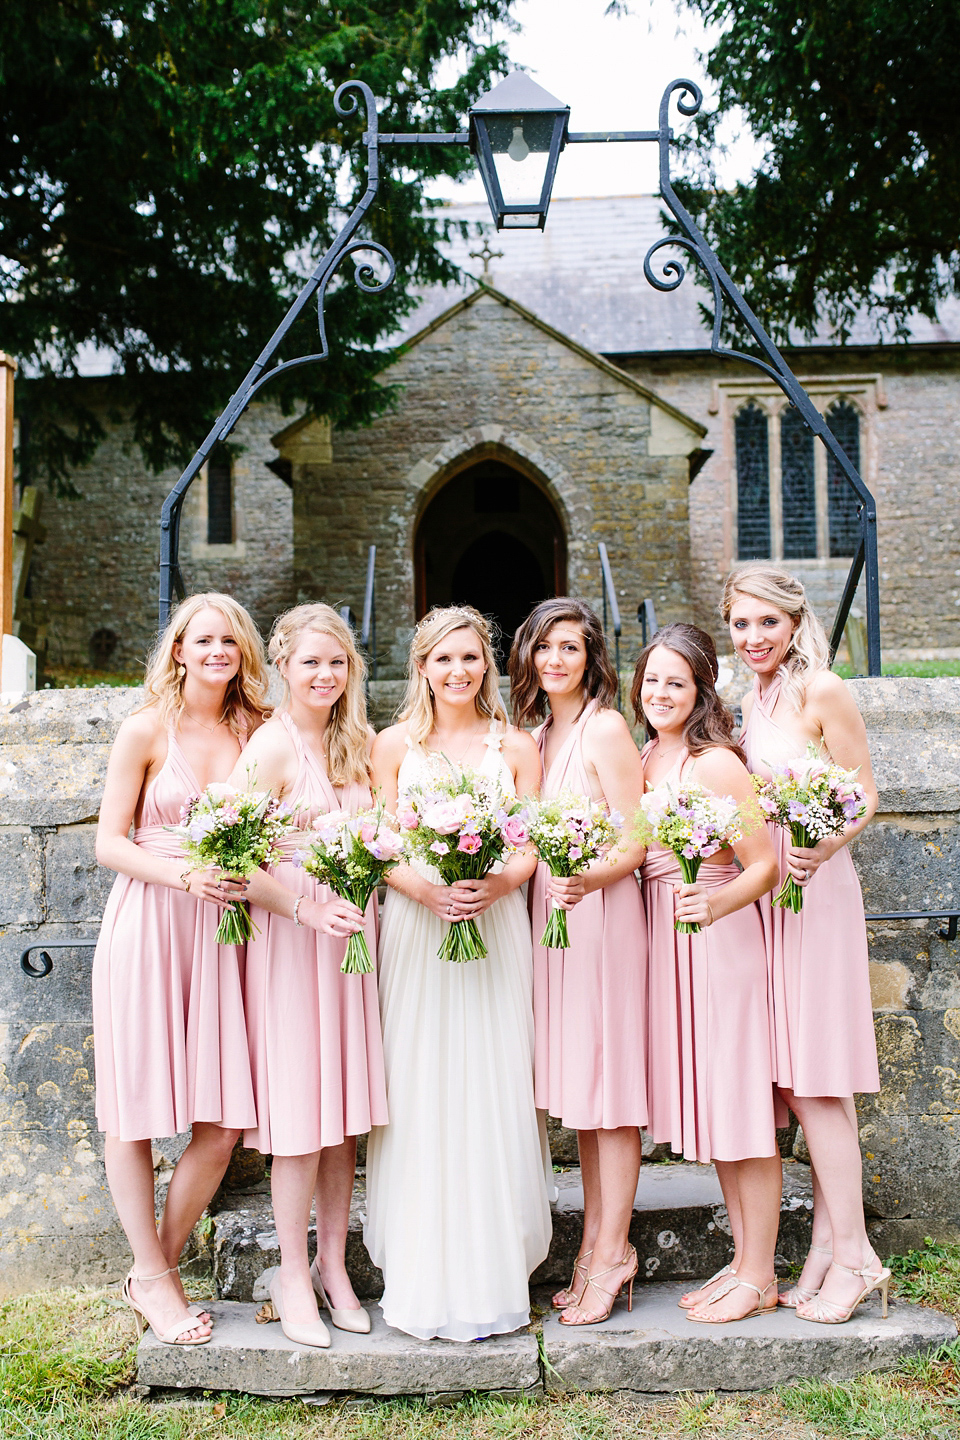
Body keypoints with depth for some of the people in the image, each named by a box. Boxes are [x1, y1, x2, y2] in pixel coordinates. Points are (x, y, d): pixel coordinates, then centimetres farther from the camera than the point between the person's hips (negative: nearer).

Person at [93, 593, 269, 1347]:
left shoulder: (254, 731, 9)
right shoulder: (147, 730, -1)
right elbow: (109, 842, -2)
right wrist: (183, 874, -17)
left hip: (220, 930, 4)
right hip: (147, 924, -3)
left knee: (223, 1123, 2)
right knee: (135, 1114, 3)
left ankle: (160, 1268, 22)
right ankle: (151, 1277, 20)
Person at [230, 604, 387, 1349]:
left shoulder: (356, 743, 11)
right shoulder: (272, 746, -10)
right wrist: (310, 909, -24)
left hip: (351, 932, 6)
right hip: (290, 934, -6)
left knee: (345, 1105, 9)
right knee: (300, 1110, -1)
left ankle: (333, 1266, 23)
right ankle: (293, 1276, 16)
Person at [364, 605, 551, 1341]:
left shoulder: (516, 746, 9)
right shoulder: (394, 745, 8)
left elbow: (531, 847, 4)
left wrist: (494, 884, -16)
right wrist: (427, 889, -16)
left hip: (496, 925, 0)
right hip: (415, 926, 0)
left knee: (494, 1091, 1)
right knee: (420, 1093, 0)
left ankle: (494, 1272, 11)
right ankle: (425, 1275, 10)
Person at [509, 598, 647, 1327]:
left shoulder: (605, 727, -7)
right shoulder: (537, 737, 15)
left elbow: (636, 840, -13)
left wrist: (589, 879, -29)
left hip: (601, 913, -7)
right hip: (549, 913, 7)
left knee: (608, 1081, -2)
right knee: (577, 1083, 10)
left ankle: (613, 1250, 7)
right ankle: (595, 1245, 19)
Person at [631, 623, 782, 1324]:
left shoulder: (715, 763, -15)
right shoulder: (645, 758, 9)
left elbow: (765, 864, -17)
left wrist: (716, 904, -33)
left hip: (721, 943, -8)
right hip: (664, 941, 8)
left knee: (740, 1106, 1)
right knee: (707, 1103, 14)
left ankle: (760, 1278, 15)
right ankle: (743, 1259, 27)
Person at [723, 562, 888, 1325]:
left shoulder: (822, 690, -8)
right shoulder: (753, 702, 14)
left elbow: (864, 797, -10)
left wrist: (819, 850, -26)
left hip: (815, 889, -7)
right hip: (762, 889, 7)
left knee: (815, 1076, -6)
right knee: (794, 1076, 7)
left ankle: (853, 1253, 4)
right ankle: (829, 1244, 15)